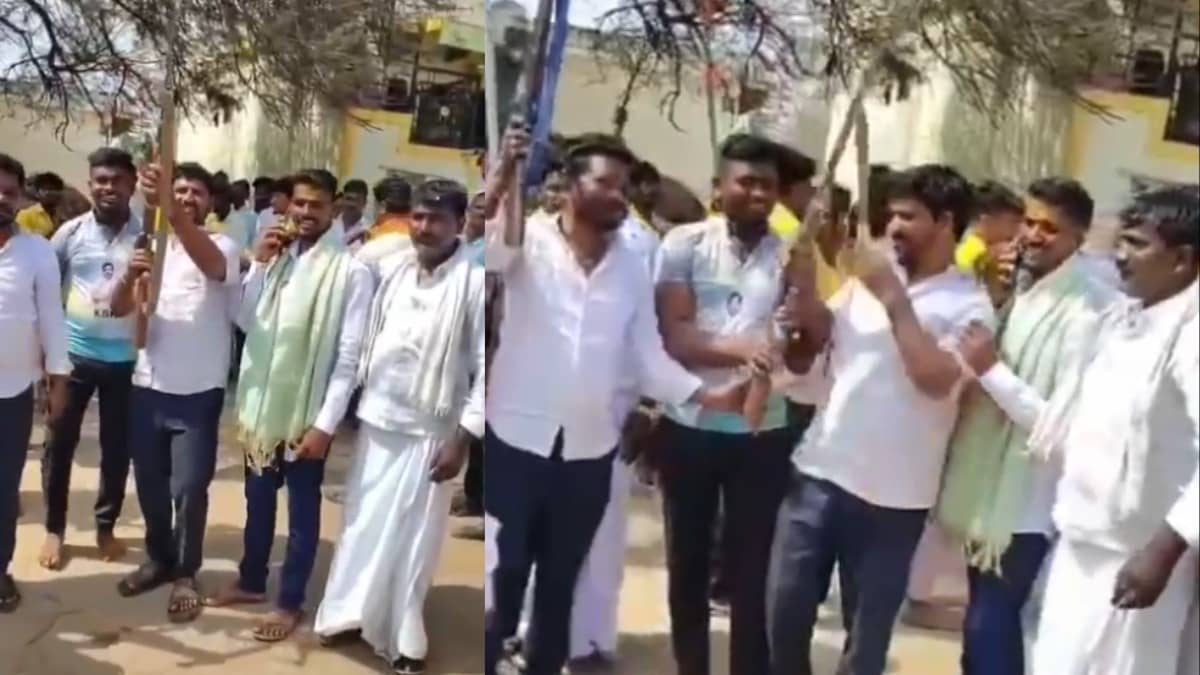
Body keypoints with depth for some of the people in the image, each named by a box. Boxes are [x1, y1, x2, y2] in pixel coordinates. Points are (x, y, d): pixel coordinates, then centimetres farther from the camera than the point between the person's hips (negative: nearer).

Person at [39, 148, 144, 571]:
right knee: (59, 444, 7)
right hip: (74, 353, 1)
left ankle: (105, 527, 27)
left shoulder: (146, 236, -3)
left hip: (124, 358, 0)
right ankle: (54, 529, 23)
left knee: (117, 448, 9)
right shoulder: (71, 233, -1)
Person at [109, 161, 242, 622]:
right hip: (148, 385, 4)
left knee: (189, 488, 1)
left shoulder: (223, 247, -6)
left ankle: (185, 572, 18)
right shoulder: (153, 246, 8)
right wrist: (130, 276, -22)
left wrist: (169, 209, -48)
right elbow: (120, 309, 1)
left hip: (198, 392, -4)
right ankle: (159, 558, 33)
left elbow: (210, 264, -33)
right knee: (149, 482, 14)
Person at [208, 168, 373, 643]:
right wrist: (258, 265, -5)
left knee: (302, 510, 8)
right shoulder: (277, 257, 7)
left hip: (309, 411, -6)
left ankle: (290, 603, 22)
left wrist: (326, 423, -16)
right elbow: (244, 321, 7)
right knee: (258, 501, 20)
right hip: (263, 403, 6)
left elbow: (349, 355, -14)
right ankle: (251, 582, 38)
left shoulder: (351, 270, -13)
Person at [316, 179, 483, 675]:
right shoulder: (396, 268, 2)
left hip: (430, 430, -5)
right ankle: (350, 612, 33)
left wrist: (464, 438, -14)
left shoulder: (475, 281, -14)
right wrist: (355, 400, 10)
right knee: (363, 522, 15)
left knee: (413, 537, 6)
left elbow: (485, 366, -13)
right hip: (377, 418, 5)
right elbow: (373, 338, 10)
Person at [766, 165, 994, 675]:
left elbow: (936, 378, -22)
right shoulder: (864, 280, 7)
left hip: (891, 496, -4)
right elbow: (807, 368, 14)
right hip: (818, 472, 4)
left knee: (866, 633, 10)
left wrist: (894, 296, -19)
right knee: (785, 611, 10)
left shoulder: (968, 304, -5)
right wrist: (805, 329, -7)